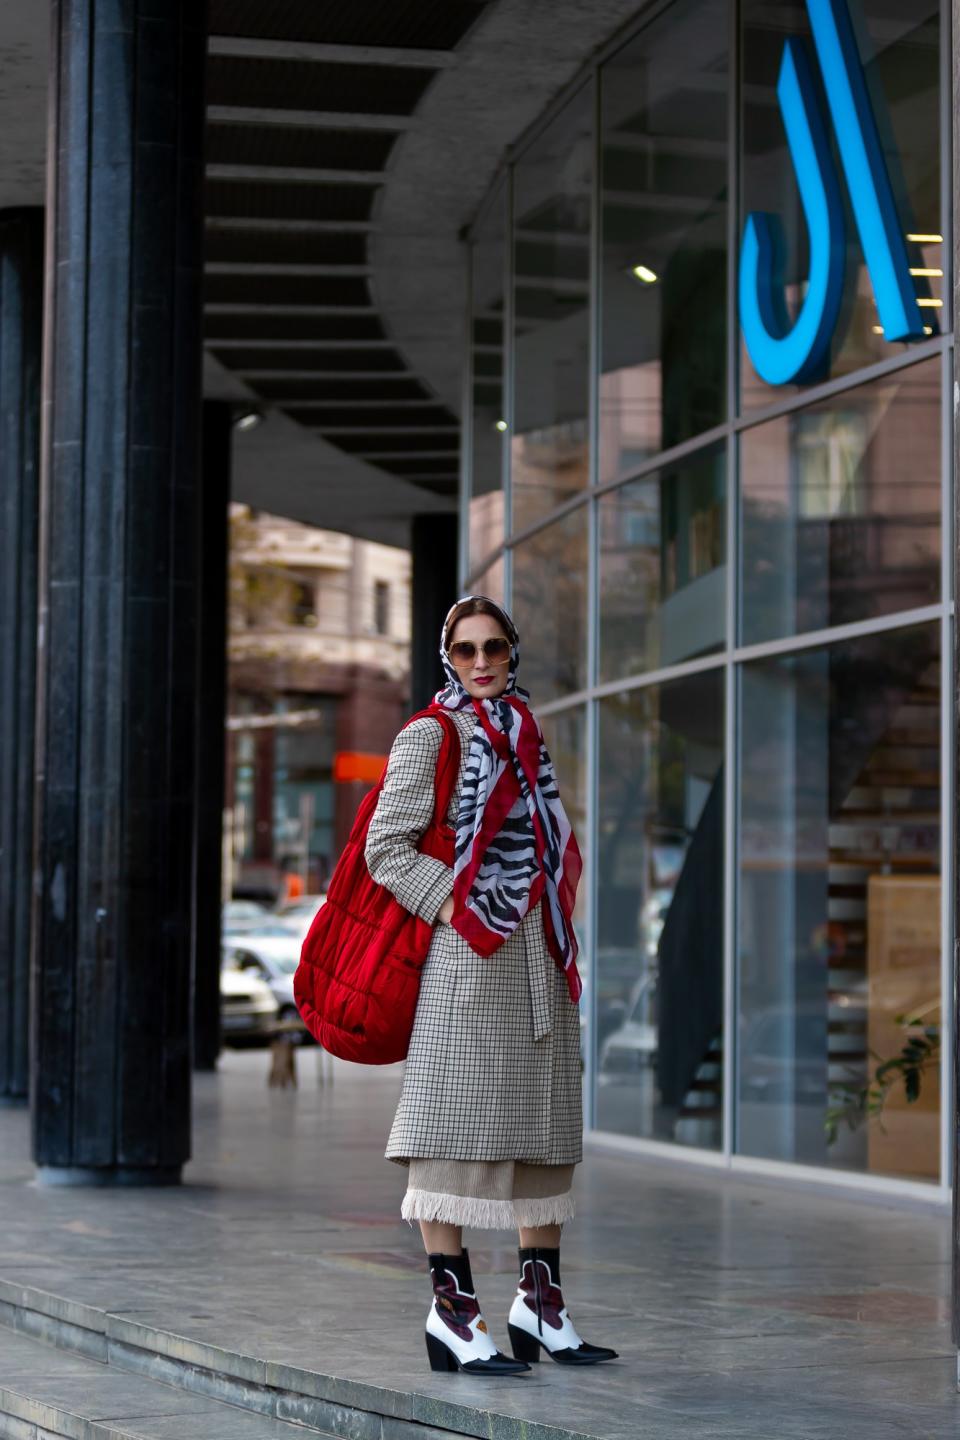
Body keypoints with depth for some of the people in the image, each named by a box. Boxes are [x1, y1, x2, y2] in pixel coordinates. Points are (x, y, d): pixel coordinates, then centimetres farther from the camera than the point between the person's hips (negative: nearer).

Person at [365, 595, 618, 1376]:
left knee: (545, 1120, 8)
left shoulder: (526, 733, 17)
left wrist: (558, 916, 10)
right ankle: (451, 1310, -6)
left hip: (539, 954, 7)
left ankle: (540, 1303, 15)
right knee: (461, 1116, -8)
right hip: (469, 953, -7)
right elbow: (387, 845, -10)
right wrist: (454, 909, -17)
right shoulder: (430, 735, -3)